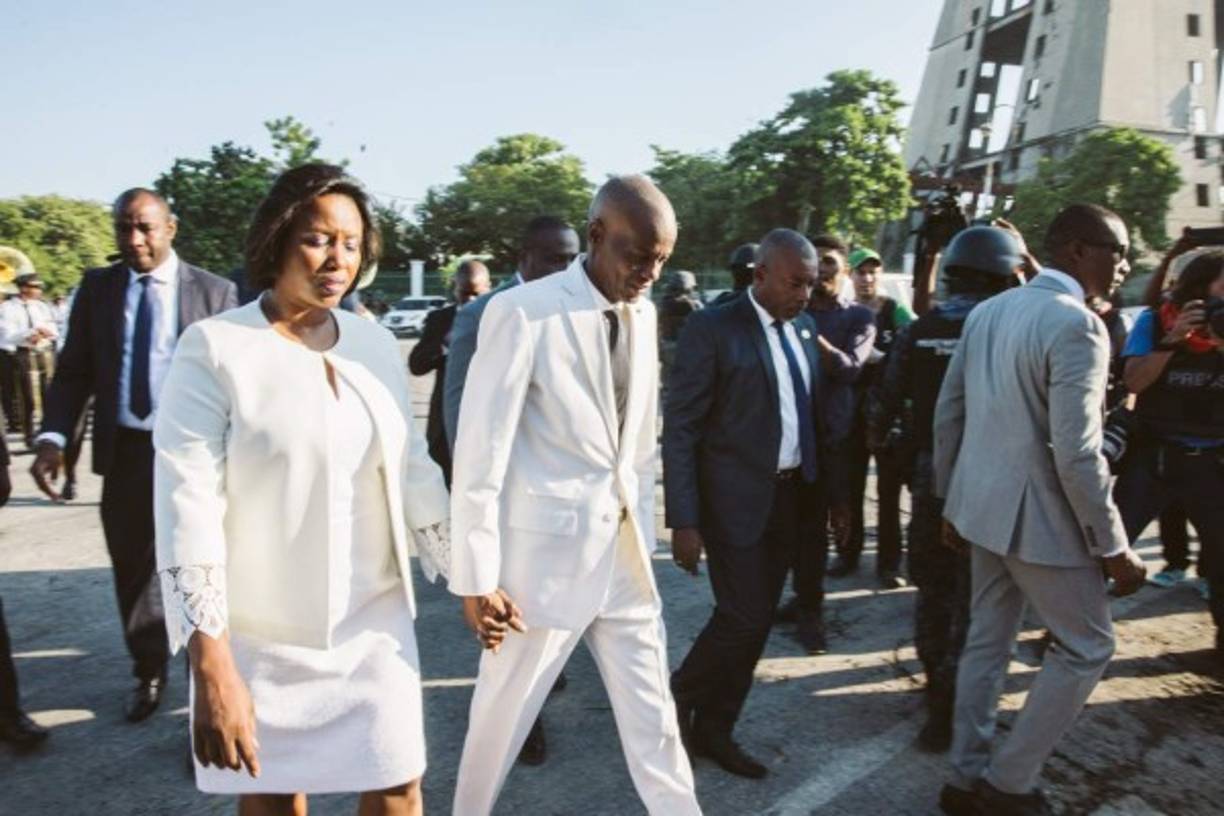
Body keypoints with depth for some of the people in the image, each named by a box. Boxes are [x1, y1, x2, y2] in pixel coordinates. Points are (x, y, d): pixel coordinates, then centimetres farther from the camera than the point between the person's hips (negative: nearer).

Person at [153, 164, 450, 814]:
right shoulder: (214, 348, -13)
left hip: (373, 617, 3)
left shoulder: (376, 345, 2)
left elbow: (412, 469, 8)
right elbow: (187, 504, -16)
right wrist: (210, 664, -19)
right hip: (261, 633, -3)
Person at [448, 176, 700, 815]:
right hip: (546, 550, -5)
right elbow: (479, 453, -14)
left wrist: (642, 539, 14)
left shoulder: (644, 314, 7)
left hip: (623, 552, 6)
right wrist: (477, 578, -12)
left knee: (653, 713, 17)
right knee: (503, 712, 14)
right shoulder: (522, 312, -14)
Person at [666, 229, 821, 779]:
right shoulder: (712, 329, -11)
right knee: (742, 620, -5)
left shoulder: (805, 329, 9)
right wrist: (684, 521, -17)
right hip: (735, 500, -6)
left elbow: (810, 413, 14)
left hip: (791, 497, 7)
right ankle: (677, 702, 22)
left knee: (757, 622, 12)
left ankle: (714, 730, 29)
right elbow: (679, 429, -13)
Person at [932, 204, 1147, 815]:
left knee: (987, 641, 17)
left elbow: (947, 413, 10)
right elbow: (1076, 455, -23)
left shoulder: (986, 311, 7)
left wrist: (950, 499, 18)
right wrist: (1114, 547, -13)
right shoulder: (1077, 325, -19)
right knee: (1087, 647, 10)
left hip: (983, 504, 8)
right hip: (1039, 514, -8)